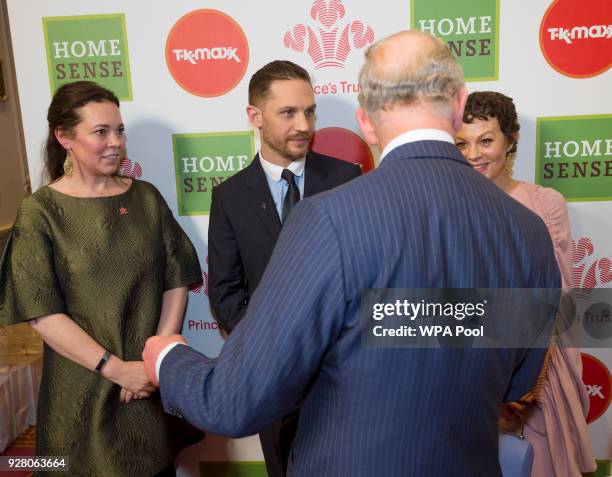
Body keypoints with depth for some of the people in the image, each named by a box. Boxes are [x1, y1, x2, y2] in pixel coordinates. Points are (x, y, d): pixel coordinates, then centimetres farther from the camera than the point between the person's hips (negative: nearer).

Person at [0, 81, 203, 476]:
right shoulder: (40, 212, -7)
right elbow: (41, 311, -12)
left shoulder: (146, 197, 2)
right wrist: (116, 368, -17)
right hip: (86, 389, -3)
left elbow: (177, 280, 0)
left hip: (157, 380, 3)